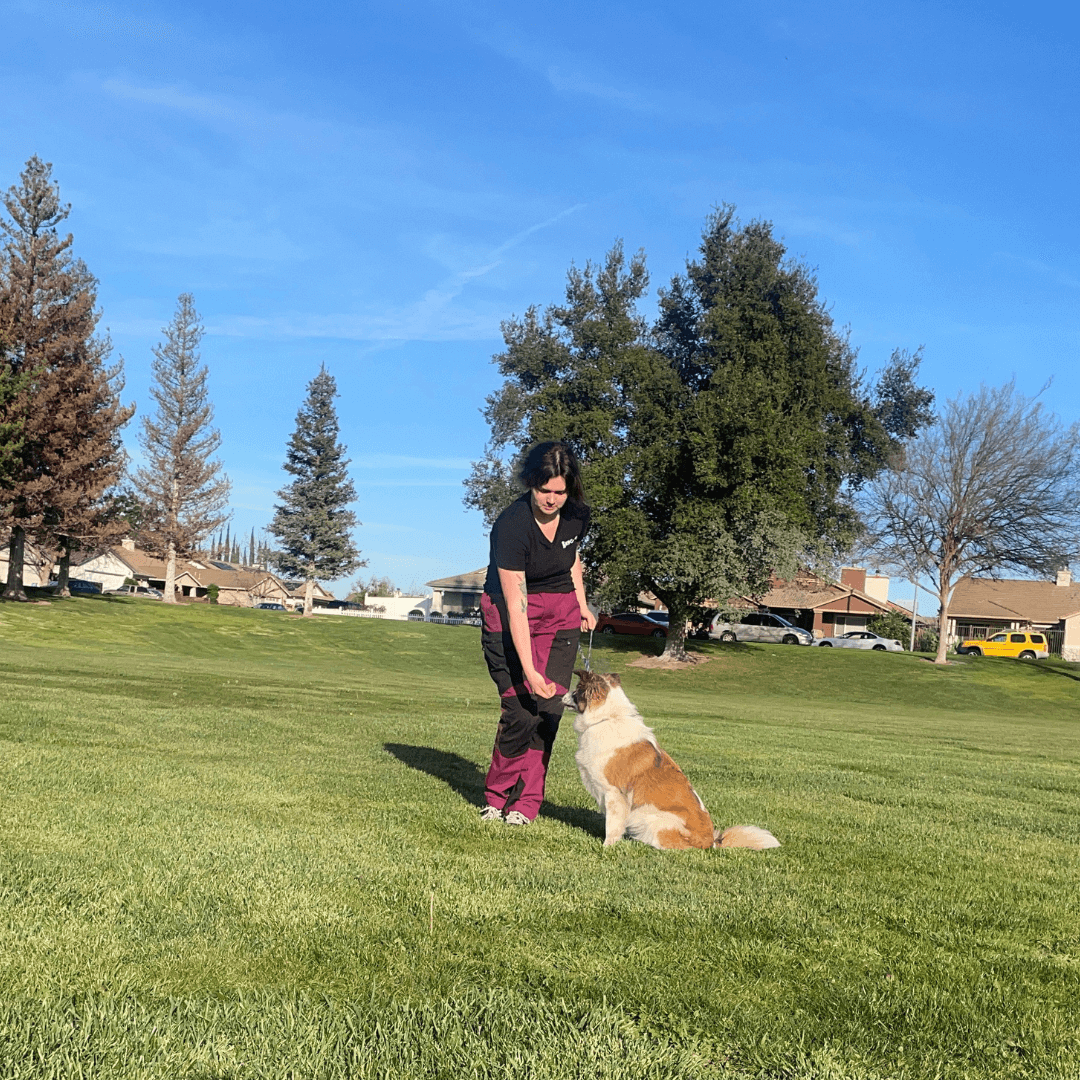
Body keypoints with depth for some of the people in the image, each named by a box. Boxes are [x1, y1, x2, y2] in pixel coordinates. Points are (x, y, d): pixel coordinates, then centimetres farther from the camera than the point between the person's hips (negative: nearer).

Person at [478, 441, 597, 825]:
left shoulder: (577, 515, -8)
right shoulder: (512, 525, -26)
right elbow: (516, 607, -29)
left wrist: (582, 605, 11)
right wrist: (529, 670, -33)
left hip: (561, 614, 5)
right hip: (509, 616, -4)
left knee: (549, 709, -6)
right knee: (521, 709, -13)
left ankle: (526, 802, 5)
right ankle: (497, 797, 7)